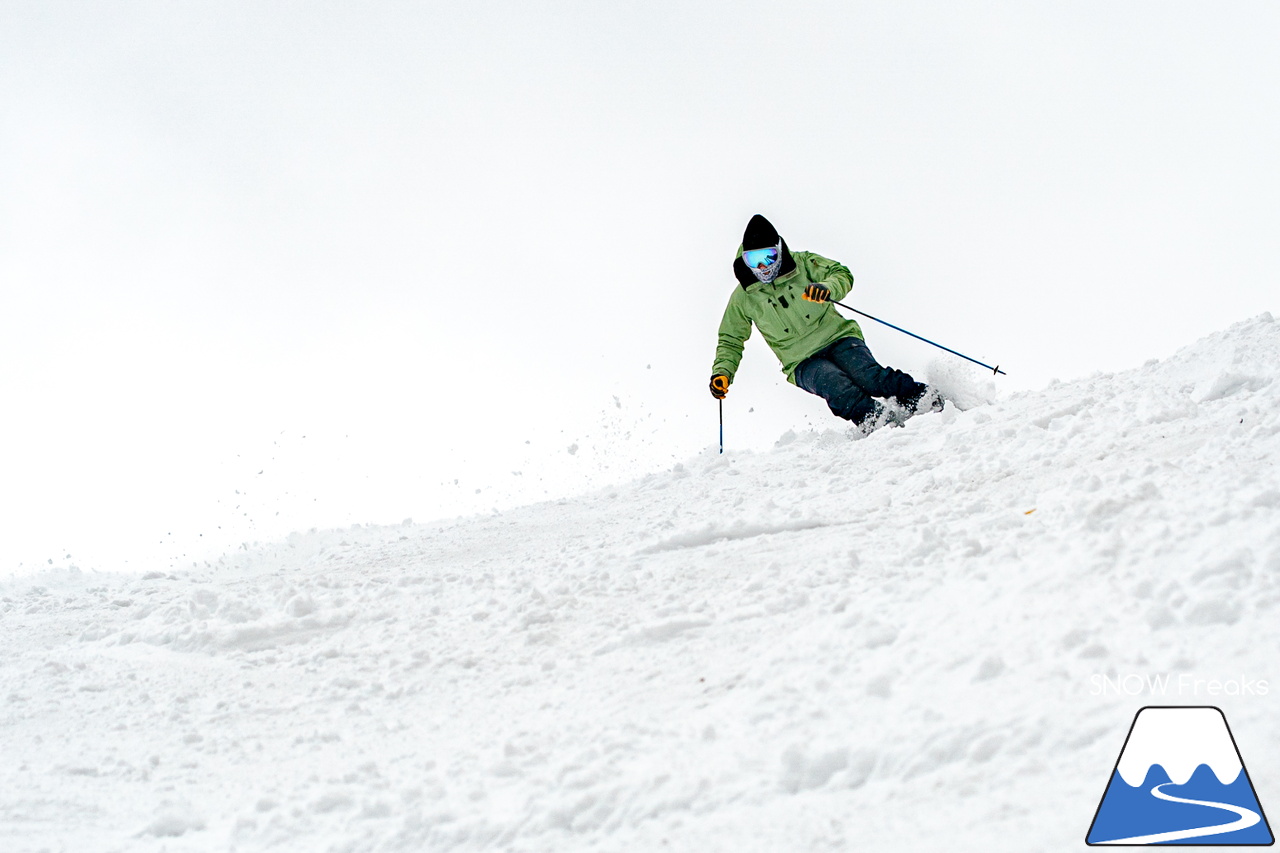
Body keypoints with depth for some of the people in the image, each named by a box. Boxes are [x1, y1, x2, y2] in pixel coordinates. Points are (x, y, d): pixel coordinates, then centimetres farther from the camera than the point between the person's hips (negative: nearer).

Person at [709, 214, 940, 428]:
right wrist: (722, 372, -5)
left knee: (866, 373, -30)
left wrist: (827, 288, -31)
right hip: (803, 363, 0)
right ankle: (875, 420, -44)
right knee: (835, 385, -32)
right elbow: (731, 341, 12)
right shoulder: (743, 298, 3)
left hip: (838, 339, 0)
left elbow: (842, 274, -7)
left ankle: (920, 397, -31)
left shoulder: (802, 264, 1)